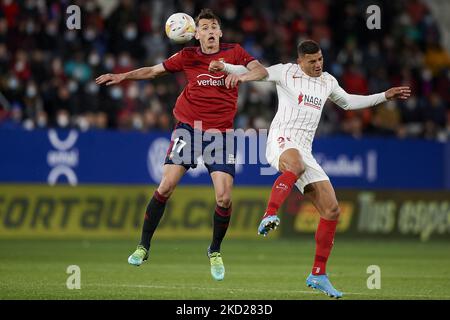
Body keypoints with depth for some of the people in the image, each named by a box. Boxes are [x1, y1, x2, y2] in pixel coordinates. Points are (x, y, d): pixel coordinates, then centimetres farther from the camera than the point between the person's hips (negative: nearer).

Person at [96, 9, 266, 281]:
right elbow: (154, 71, 17)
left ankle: (215, 251, 14)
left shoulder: (234, 52, 3)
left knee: (224, 197, -11)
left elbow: (261, 71, -9)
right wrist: (122, 76, 9)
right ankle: (144, 246, 4)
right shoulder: (188, 56, 6)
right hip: (189, 126, 1)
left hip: (221, 132, -1)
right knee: (166, 186, -11)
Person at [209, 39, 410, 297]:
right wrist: (226, 67, -19)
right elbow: (256, 72, 0)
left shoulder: (328, 81, 20)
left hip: (304, 150, 6)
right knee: (296, 164, -46)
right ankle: (270, 216, -51)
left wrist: (385, 96, 37)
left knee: (331, 210, -2)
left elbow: (348, 102, 37)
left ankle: (318, 275, 4)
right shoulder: (287, 72, 3)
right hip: (282, 140, -6)